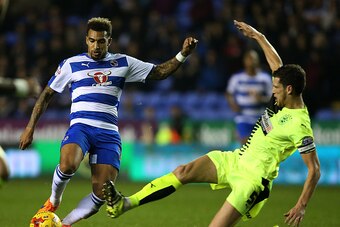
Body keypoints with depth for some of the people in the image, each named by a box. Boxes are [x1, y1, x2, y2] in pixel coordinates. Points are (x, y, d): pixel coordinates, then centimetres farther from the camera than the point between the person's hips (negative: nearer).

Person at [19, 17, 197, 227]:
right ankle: (54, 201, -4)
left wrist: (183, 55, -1)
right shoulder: (72, 64, 9)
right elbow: (47, 95, 15)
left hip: (109, 133, 2)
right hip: (81, 126, -2)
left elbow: (159, 72, 14)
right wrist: (30, 128, 11)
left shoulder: (123, 63, 13)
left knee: (101, 195, -11)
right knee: (67, 165, -35)